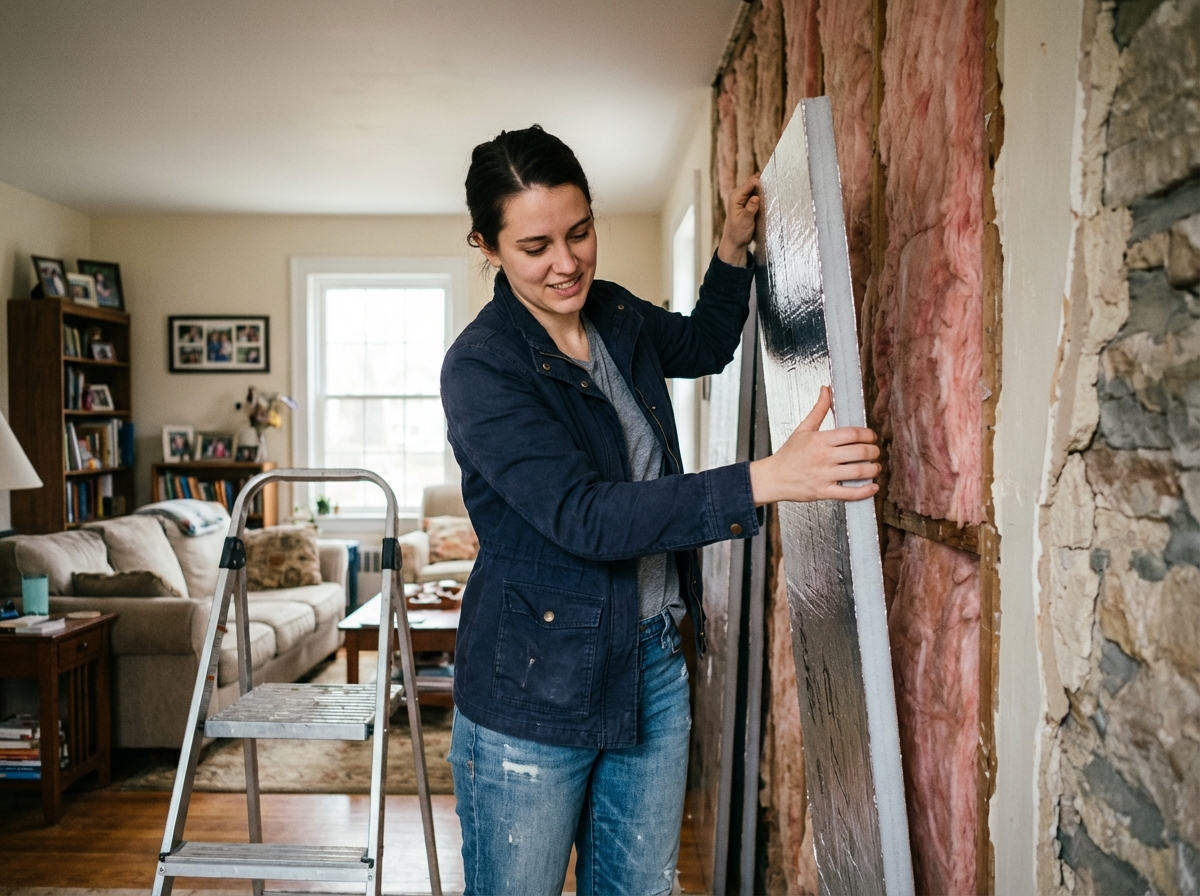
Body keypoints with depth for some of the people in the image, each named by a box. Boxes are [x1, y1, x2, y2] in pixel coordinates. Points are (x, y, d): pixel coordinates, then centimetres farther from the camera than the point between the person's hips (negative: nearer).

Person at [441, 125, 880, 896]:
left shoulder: (618, 317, 4)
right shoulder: (481, 367, -17)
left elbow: (704, 347, 27)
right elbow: (585, 516, -27)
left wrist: (735, 248, 11)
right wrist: (765, 480, -33)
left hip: (654, 666, 6)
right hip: (535, 689, -6)